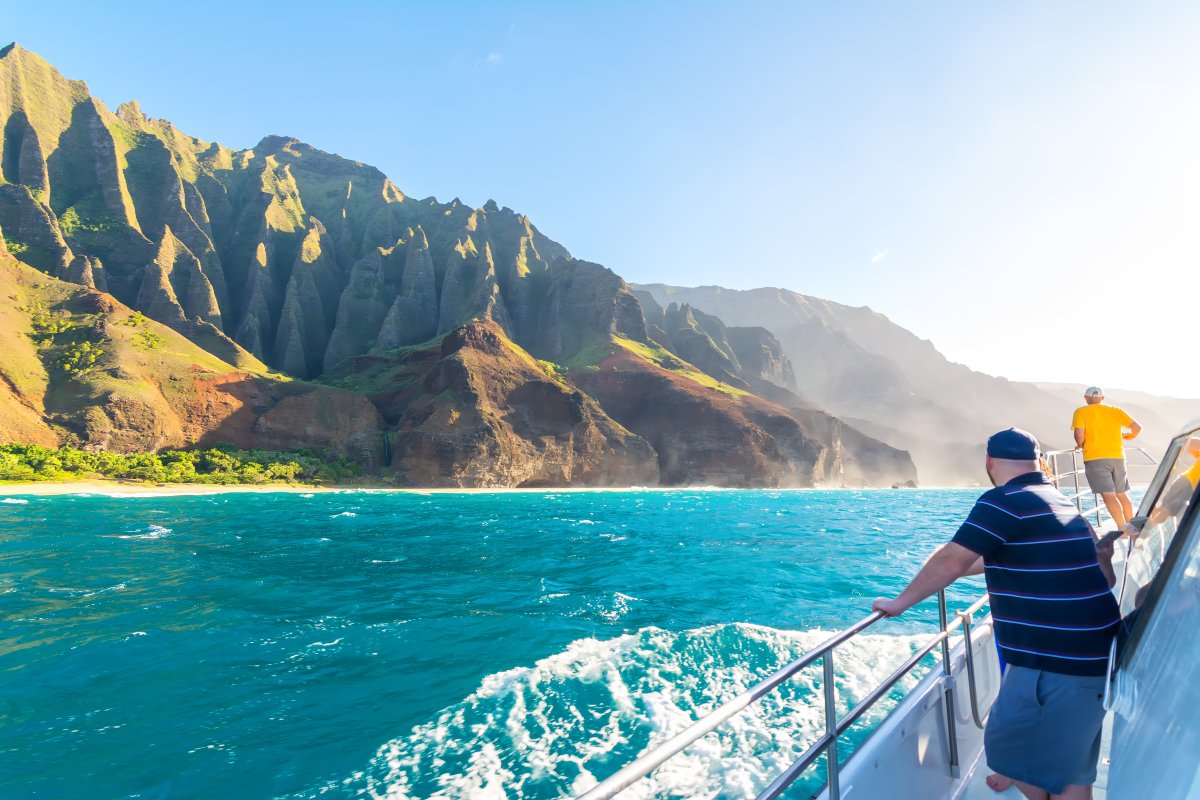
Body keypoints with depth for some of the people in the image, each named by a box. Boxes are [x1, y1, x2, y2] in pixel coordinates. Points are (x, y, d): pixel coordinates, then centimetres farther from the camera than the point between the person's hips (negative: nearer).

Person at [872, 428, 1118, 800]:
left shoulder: (1003, 500, -17)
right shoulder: (1056, 499, 12)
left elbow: (952, 560, -20)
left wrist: (899, 602, -8)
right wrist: (951, 571, 30)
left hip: (1056, 661, -9)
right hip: (1089, 652, 9)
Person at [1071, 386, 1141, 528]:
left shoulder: (1081, 412, 2)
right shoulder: (1116, 410, 13)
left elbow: (1079, 435, -11)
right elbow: (1137, 427, 4)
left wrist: (1081, 446, 8)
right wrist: (1125, 437, 23)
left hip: (1095, 458, -5)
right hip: (1117, 457, 5)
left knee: (1108, 495, -9)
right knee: (1122, 494, 17)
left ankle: (1122, 528, -17)